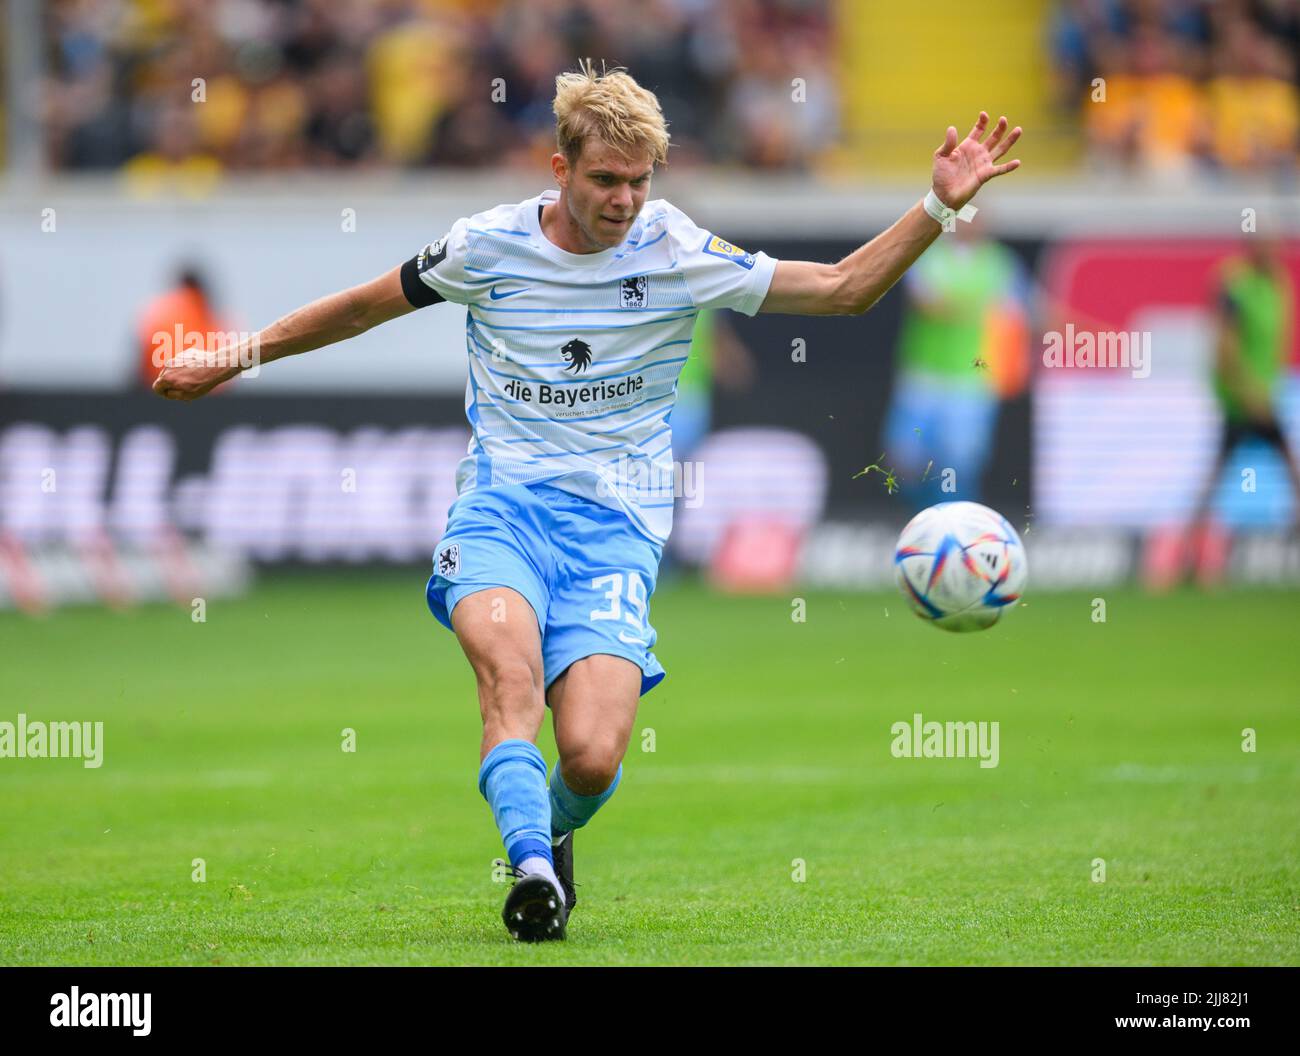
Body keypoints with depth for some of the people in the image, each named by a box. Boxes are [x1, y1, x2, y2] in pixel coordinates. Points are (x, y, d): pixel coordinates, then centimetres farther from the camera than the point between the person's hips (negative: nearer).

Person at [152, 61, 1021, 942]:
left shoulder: (676, 252, -1)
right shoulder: (490, 245, 0)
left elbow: (842, 289, 3)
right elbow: (364, 307, 15)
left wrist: (939, 208, -8)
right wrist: (233, 361, 19)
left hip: (616, 523, 0)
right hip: (500, 505, 0)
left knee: (591, 760, -17)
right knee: (511, 671, -34)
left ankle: (551, 829, 17)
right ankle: (533, 866, -41)